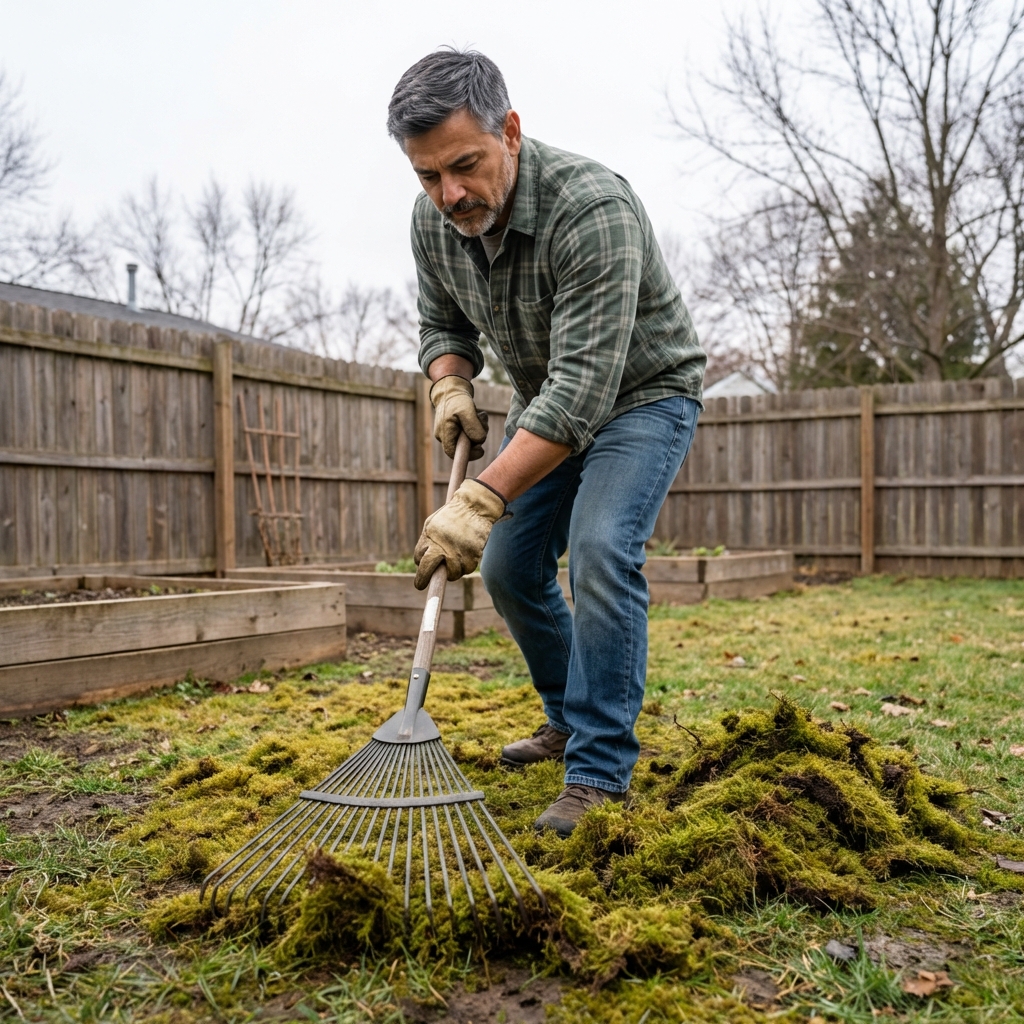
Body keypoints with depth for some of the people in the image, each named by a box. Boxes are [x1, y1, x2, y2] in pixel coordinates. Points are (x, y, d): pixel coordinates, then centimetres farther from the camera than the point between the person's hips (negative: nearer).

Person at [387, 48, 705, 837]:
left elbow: (585, 383, -41)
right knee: (508, 567, 6)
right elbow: (443, 323, 6)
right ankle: (570, 717, 26)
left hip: (643, 392, -7)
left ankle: (601, 772, -14)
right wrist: (451, 387, -16)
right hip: (547, 400, 7)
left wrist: (483, 498, -46)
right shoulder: (434, 221, -12)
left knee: (601, 555, -25)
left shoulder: (592, 209, -35)